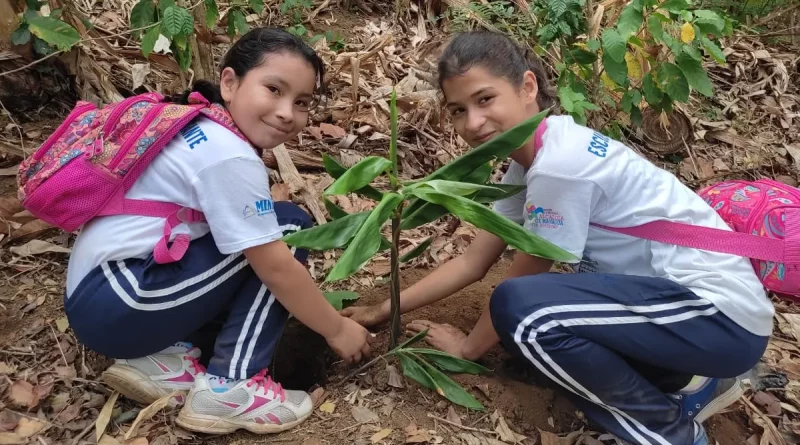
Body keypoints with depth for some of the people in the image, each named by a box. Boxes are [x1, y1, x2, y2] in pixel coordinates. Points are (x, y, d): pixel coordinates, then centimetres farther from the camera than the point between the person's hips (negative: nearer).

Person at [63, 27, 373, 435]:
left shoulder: (201, 129, 11)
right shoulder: (230, 157, -18)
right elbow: (276, 267, -17)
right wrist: (337, 329, -4)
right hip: (118, 303, -9)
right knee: (290, 228, -9)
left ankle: (165, 354, 5)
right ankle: (230, 387, -10)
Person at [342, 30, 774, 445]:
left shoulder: (559, 165, -24)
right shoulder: (530, 158, 3)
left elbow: (519, 280, -12)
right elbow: (472, 262, 8)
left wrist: (469, 346, 5)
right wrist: (386, 310, 8)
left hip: (722, 311, -9)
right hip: (676, 292, 9)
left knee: (520, 307, -25)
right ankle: (687, 383, 11)